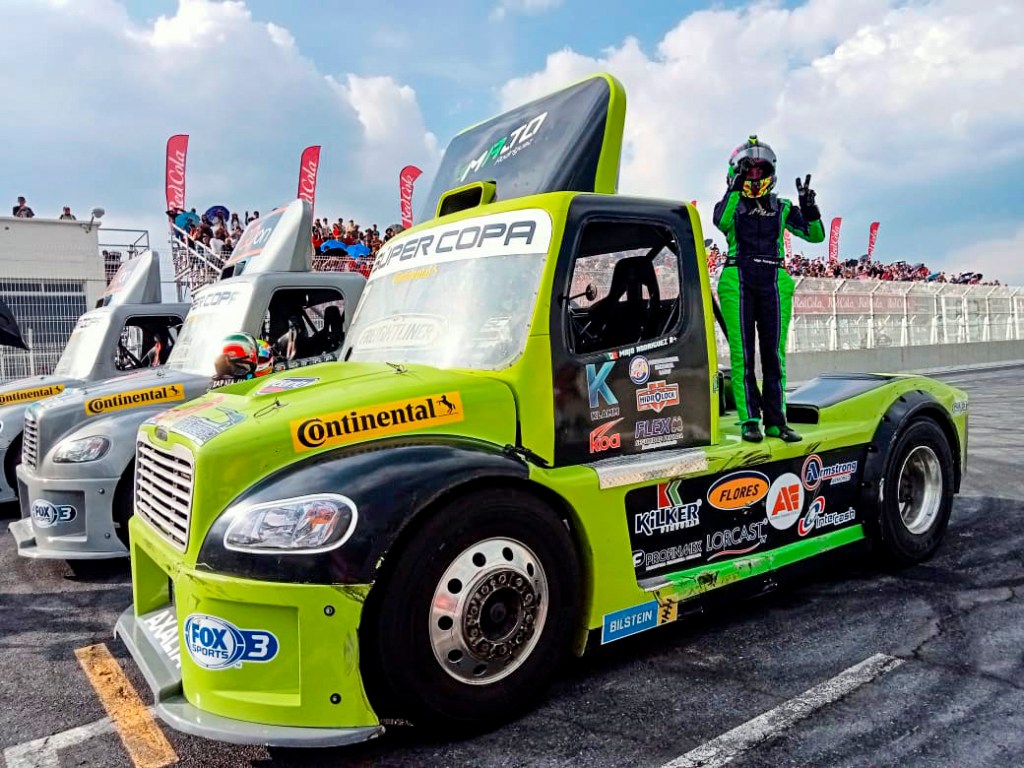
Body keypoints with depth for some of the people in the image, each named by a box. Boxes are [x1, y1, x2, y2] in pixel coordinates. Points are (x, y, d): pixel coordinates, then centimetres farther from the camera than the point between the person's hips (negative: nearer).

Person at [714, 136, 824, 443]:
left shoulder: (782, 208, 17)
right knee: (742, 353, -6)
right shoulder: (731, 204, 10)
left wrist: (809, 208, -6)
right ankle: (749, 421, -4)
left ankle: (776, 421, 7)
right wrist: (734, 188, -14)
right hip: (738, 281, -2)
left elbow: (816, 235, 10)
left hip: (773, 282, 3)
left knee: (774, 354, 2)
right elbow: (722, 222, -14)